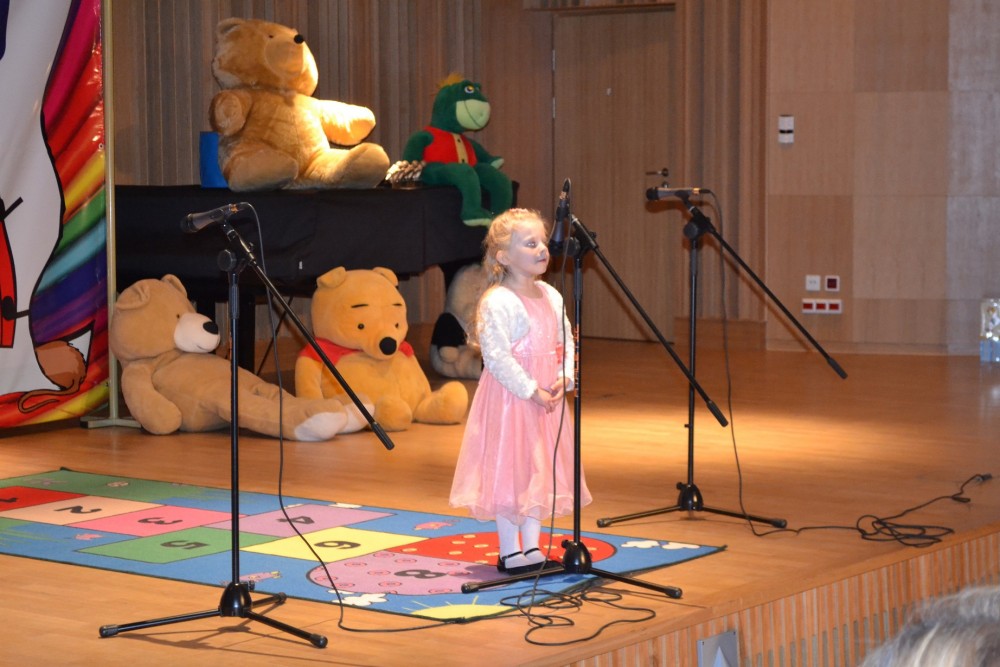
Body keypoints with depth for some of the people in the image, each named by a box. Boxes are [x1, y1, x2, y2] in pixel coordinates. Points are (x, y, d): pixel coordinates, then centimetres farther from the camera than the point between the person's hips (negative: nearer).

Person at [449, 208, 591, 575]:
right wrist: (531, 391, -19)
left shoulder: (551, 296, 8)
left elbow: (567, 341, 13)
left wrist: (564, 378, -5)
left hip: (546, 398, 8)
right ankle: (509, 552, 9)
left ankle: (531, 547, 24)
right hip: (510, 397, -8)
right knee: (509, 472, -1)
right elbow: (497, 357, -21)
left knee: (540, 472, 13)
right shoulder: (497, 302, -17)